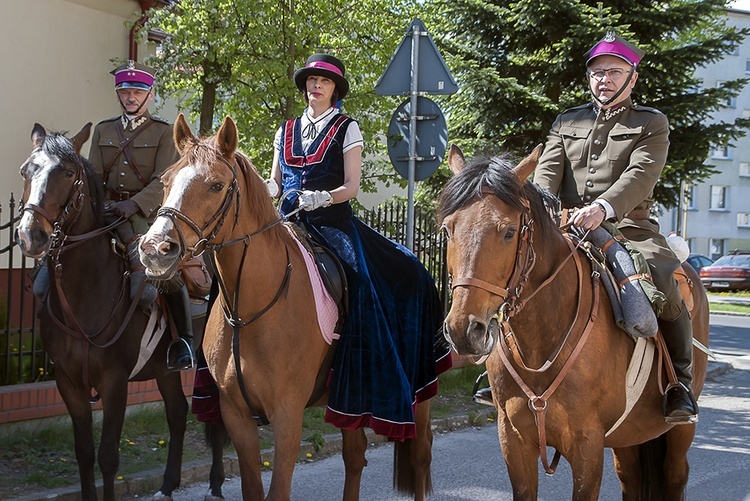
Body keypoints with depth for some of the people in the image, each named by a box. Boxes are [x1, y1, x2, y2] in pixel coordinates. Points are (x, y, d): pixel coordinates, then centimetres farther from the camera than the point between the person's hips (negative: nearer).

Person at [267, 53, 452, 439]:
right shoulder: (286, 130, 18)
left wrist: (323, 197, -21)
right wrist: (264, 192, -4)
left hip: (333, 224, -4)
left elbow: (351, 186, -2)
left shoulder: (346, 129, 6)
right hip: (289, 224, 4)